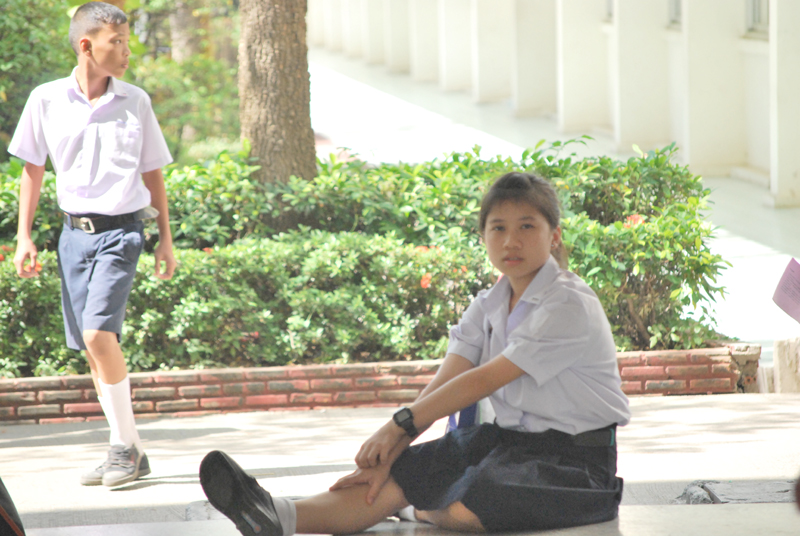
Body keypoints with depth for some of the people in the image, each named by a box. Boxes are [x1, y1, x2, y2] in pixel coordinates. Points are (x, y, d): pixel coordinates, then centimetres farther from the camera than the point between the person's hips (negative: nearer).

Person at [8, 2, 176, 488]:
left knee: (99, 333, -19)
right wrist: (24, 238, 6)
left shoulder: (135, 102, 2)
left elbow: (153, 174, 11)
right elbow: (33, 169, 11)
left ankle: (126, 445, -7)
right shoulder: (47, 100, 2)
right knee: (92, 348, 5)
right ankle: (130, 454, 14)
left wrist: (166, 240, 10)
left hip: (121, 231, -3)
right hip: (75, 232, 3)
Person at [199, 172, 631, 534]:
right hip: (509, 437, 7)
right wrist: (392, 449, -15)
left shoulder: (570, 306, -15)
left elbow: (483, 380, -18)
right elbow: (443, 382, -1)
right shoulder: (489, 306, 10)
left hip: (573, 457, -7)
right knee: (402, 472, -15)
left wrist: (401, 424, -18)